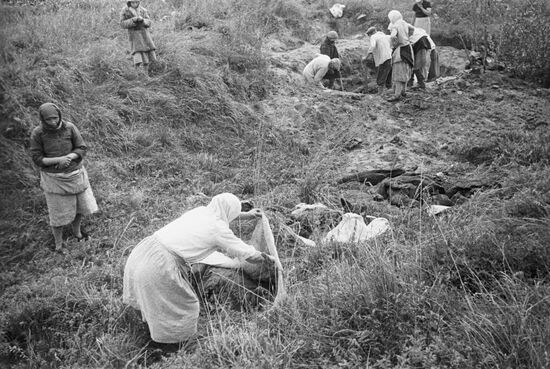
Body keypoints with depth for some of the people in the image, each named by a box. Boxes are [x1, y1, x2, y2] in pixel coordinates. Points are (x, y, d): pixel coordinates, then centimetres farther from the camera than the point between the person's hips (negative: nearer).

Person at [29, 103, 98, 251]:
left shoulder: (69, 127, -11)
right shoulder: (37, 133, -14)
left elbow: (82, 149, -5)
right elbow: (37, 158, -11)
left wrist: (69, 157, -23)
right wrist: (58, 159, -24)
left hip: (75, 173, 3)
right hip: (54, 178, -3)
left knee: (81, 205, 16)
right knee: (58, 213, 6)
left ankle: (76, 231, 45)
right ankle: (58, 244, 28)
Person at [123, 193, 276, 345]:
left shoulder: (200, 211, 12)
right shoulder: (219, 229, -7)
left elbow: (220, 215, 35)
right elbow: (249, 255, 1)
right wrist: (267, 258, 22)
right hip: (159, 265, -8)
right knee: (183, 306, 14)